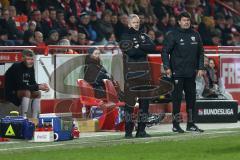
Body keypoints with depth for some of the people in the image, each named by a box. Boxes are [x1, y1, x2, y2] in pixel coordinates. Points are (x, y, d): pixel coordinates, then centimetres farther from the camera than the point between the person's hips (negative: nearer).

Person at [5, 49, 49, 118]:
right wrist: (38, 87, -30)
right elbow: (20, 86, -31)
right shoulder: (17, 67, -24)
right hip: (10, 93, -9)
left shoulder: (31, 67, 1)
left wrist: (41, 86, -18)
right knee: (27, 92, -30)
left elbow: (33, 83, 4)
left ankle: (34, 118, -1)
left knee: (37, 93, -1)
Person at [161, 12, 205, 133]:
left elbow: (200, 53, 17)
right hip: (177, 72, -5)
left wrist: (200, 68, 9)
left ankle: (191, 124, 15)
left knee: (191, 97, 7)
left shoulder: (195, 35, 11)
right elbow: (165, 52, -5)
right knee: (177, 97, -4)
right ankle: (176, 124, 1)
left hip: (191, 73, 5)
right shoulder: (172, 35, -3)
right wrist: (167, 67, -13)